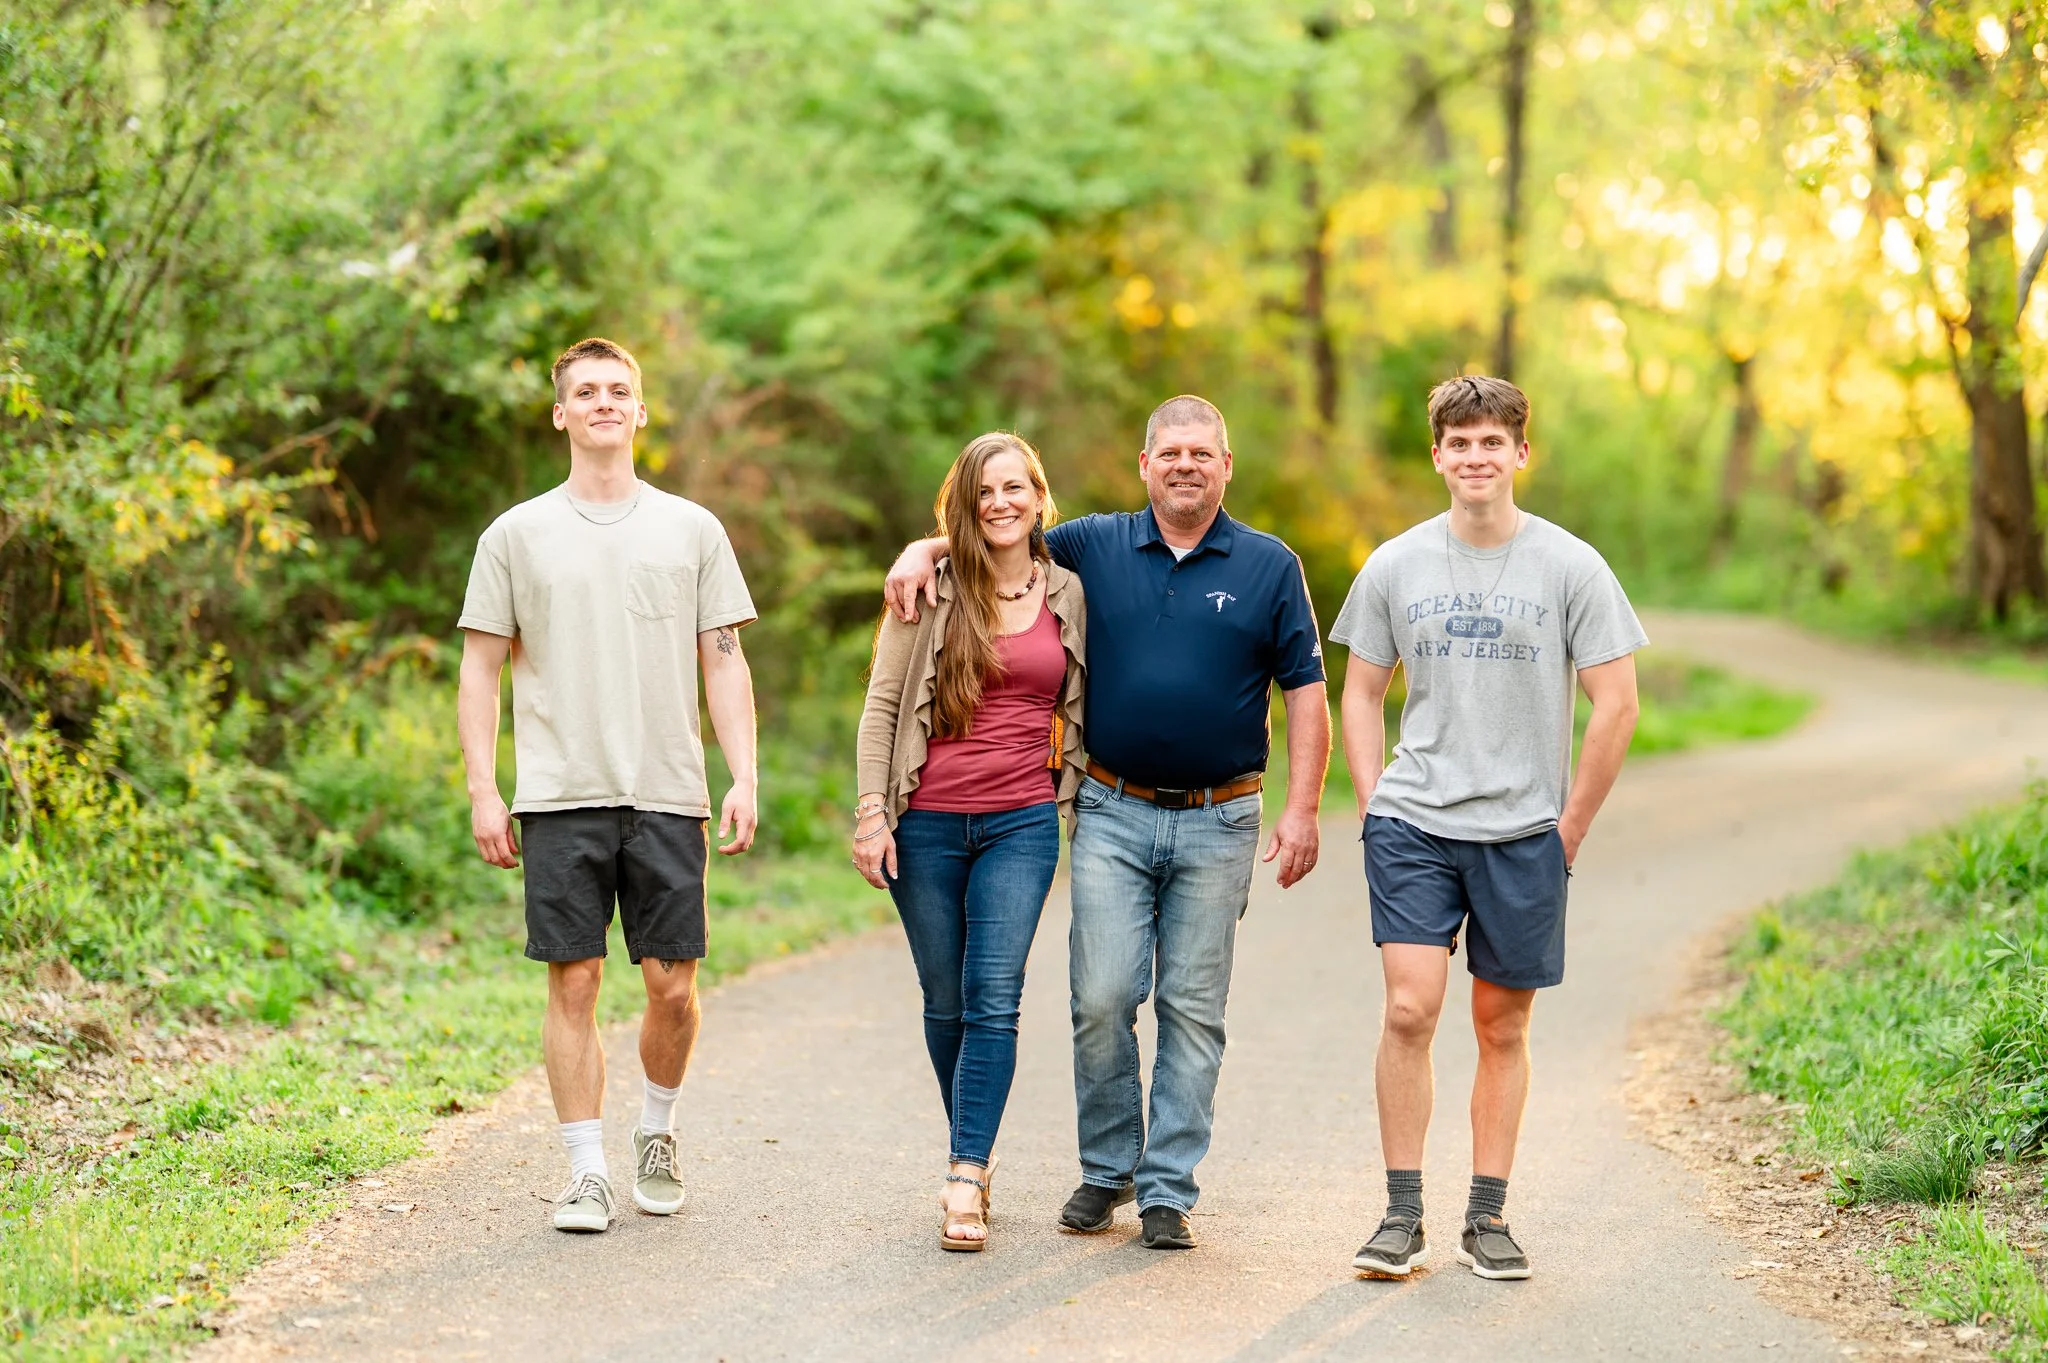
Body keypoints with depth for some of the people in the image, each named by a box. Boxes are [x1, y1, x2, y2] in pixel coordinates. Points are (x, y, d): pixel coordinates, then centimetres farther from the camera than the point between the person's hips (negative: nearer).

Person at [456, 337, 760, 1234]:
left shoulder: (693, 530, 10)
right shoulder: (517, 536, 7)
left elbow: (724, 663, 9)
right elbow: (481, 667, 7)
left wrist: (744, 779, -1)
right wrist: (482, 790, -1)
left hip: (668, 793, 1)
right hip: (560, 795, -1)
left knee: (672, 983, 1)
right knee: (574, 981, -2)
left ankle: (656, 1134, 26)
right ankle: (586, 1171, 7)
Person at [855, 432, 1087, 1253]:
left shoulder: (1069, 595, 6)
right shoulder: (934, 588, 1)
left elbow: (1080, 710, 15)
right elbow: (882, 703, 2)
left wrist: (1079, 802, 11)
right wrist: (871, 812, -5)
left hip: (1022, 823, 0)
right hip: (927, 821, 0)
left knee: (994, 994, -12)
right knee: (944, 1001, 8)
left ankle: (966, 1180, -13)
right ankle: (974, 1153, 25)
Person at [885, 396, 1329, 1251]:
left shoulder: (1270, 566, 4)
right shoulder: (1094, 548, 6)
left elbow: (1305, 692, 3)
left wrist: (1302, 810, -5)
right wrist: (924, 549, -6)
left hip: (1218, 820, -1)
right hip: (1113, 816, 1)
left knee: (1193, 1010, 2)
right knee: (1102, 999, -4)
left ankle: (1168, 1189, 10)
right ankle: (1106, 1170, 15)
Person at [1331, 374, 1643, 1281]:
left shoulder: (1570, 568, -1)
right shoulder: (1395, 567, 5)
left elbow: (1617, 705, 0)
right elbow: (1361, 691, 14)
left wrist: (1569, 827, -2)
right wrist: (1373, 804, 4)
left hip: (1524, 832, 0)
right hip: (1413, 824, 1)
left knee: (1502, 1027, 6)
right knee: (1409, 1009, -11)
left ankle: (1488, 1220, 16)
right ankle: (1402, 1216, -1)